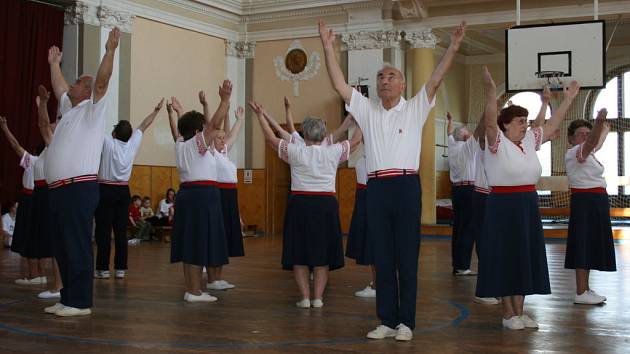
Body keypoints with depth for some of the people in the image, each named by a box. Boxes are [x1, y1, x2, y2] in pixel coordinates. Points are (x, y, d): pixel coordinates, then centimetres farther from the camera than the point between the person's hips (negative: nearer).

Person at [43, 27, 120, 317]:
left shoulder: (92, 110, -1)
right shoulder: (69, 109, 21)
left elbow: (102, 82, -16)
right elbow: (59, 88, 39)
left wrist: (110, 51, -22)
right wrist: (54, 63, 46)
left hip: (79, 188, -9)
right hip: (57, 189, 9)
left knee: (78, 246, -7)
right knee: (61, 247, 10)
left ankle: (80, 302, -3)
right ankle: (68, 298, 17)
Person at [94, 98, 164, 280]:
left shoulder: (108, 143, -9)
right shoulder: (132, 145, 3)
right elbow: (143, 126, 14)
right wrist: (156, 110, 27)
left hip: (106, 190, -4)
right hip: (123, 191, 4)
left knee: (103, 230, -3)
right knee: (121, 230, 5)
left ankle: (103, 268, -2)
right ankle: (120, 268, 6)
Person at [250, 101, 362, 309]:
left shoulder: (295, 152, -3)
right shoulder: (333, 152, -1)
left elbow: (271, 139, 6)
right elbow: (356, 140, 12)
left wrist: (260, 116, 17)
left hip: (300, 205, -1)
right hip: (326, 205, 1)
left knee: (299, 253, 8)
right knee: (322, 253, 9)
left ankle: (305, 297, 5)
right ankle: (318, 297, 7)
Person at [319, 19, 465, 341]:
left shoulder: (415, 109, 7)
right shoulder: (367, 110, 13)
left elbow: (435, 80, -4)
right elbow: (339, 84, 7)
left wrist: (453, 48, -14)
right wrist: (328, 48, 1)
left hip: (406, 186, -3)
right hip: (376, 188, 3)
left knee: (407, 258, 2)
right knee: (382, 259, 7)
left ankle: (406, 322, 9)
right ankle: (387, 320, 15)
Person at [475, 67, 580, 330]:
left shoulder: (529, 141, 10)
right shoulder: (497, 142, -9)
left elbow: (552, 124, 19)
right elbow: (489, 121, -26)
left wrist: (569, 99, 20)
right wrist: (491, 90, -38)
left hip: (528, 205, 7)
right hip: (503, 205, -7)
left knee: (526, 257, 9)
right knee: (505, 257, -1)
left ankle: (519, 311, 17)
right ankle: (508, 313, 7)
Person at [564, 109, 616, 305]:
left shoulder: (587, 153, 15)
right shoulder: (573, 153, -14)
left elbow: (595, 144, 39)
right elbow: (590, 144, -34)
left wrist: (604, 129, 50)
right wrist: (599, 121, -49)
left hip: (596, 203, 10)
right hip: (584, 202, -10)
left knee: (591, 245, 12)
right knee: (584, 244, -9)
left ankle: (585, 289, 20)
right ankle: (580, 293, -7)